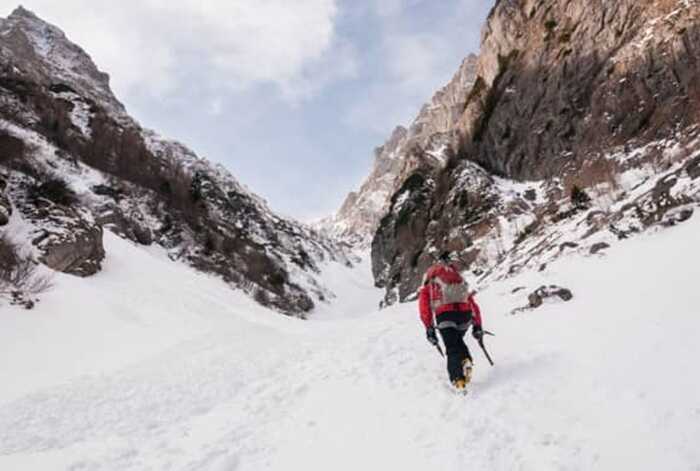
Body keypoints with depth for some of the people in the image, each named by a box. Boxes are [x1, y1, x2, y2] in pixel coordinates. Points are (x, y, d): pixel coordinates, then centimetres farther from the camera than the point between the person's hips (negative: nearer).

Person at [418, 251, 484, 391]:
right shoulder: (460, 279, 35)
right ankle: (466, 361, -2)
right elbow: (473, 305, 27)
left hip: (444, 312, -3)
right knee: (458, 341, 24)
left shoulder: (429, 285, 26)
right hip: (464, 311, 3)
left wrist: (429, 328, 6)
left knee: (452, 348, 2)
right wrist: (478, 326, 25)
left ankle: (458, 378, -18)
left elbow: (424, 306, 10)